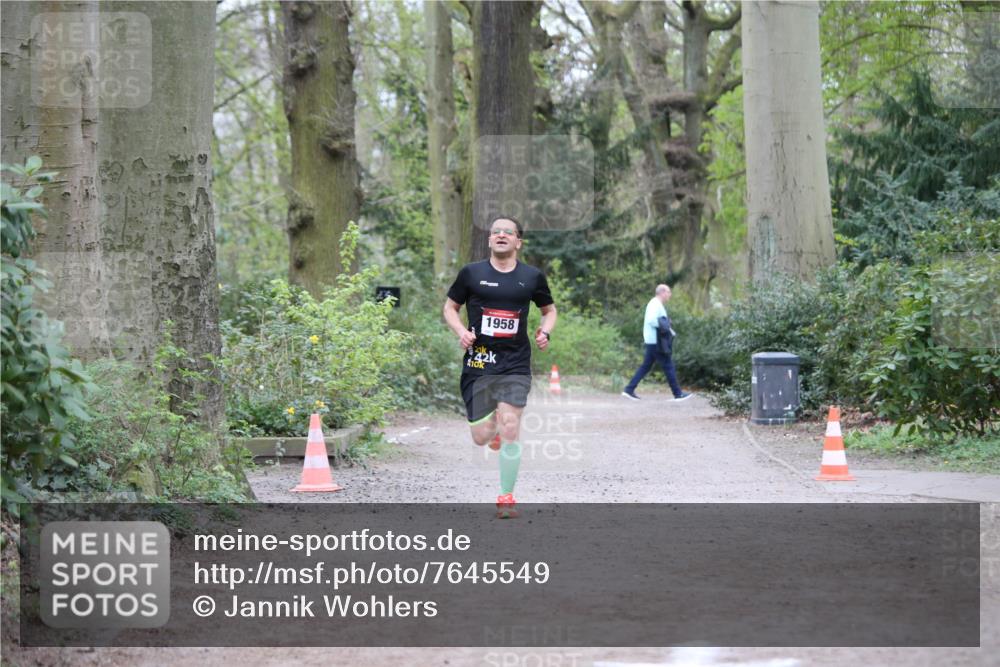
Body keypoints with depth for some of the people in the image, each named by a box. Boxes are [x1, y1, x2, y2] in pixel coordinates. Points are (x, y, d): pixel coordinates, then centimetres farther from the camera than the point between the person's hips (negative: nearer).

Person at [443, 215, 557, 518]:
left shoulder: (532, 277, 5)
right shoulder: (471, 273, 1)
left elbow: (549, 310, 20)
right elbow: (450, 307, 12)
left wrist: (545, 331, 0)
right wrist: (461, 331, -7)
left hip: (515, 365, 0)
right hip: (478, 363, 0)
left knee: (510, 428, -15)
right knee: (481, 437, 0)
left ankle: (507, 497, 0)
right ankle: (493, 426, 40)